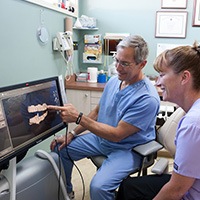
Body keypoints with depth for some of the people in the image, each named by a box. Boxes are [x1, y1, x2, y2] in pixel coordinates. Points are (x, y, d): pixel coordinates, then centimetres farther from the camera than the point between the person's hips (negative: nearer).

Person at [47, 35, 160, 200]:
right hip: (100, 138, 8)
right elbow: (97, 112, 11)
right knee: (60, 149, 5)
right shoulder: (114, 81, -1)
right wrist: (72, 134, 4)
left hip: (127, 148, -7)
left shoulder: (148, 98, -26)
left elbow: (117, 135, -26)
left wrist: (78, 117, -30)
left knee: (99, 187, -31)